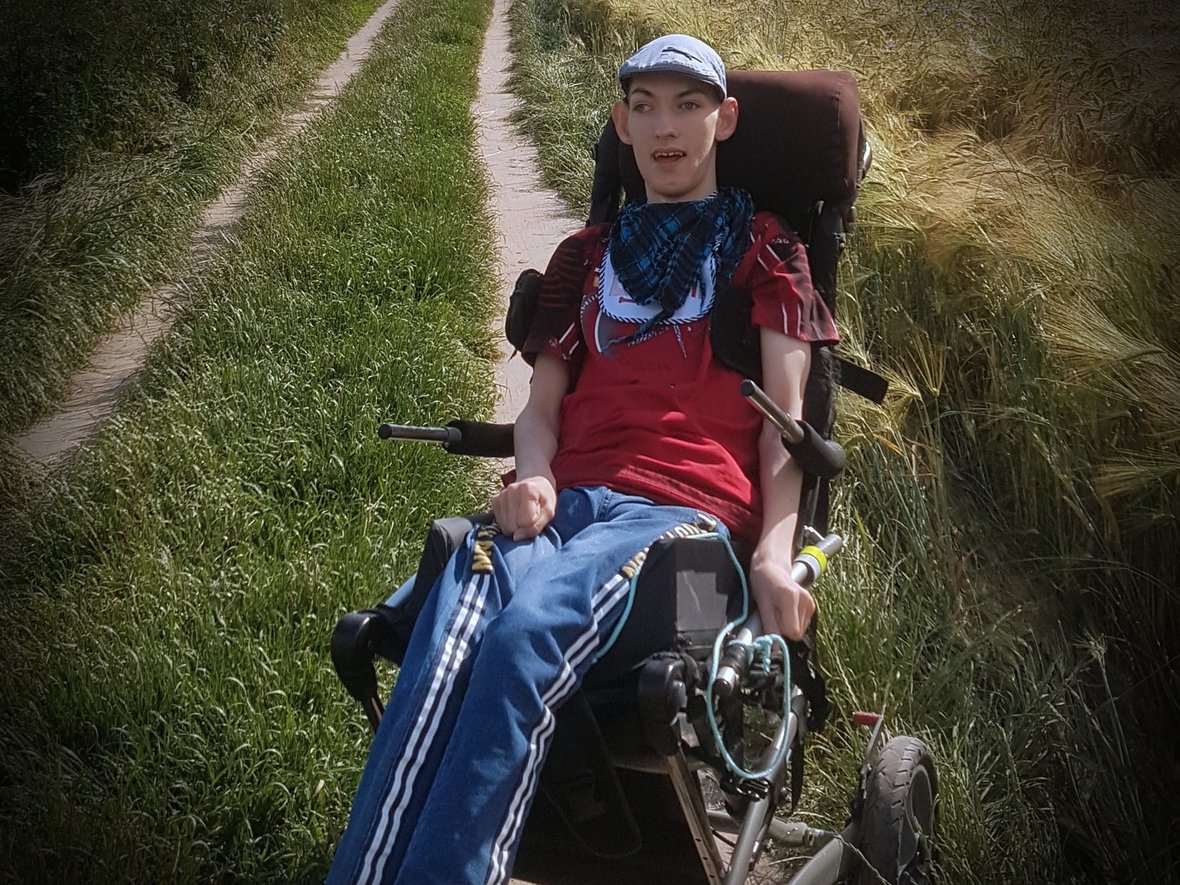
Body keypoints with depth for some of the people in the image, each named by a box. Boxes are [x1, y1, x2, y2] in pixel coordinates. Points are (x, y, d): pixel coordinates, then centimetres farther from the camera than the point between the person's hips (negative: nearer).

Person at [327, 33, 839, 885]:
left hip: (684, 505, -3)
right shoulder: (586, 256, 27)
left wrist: (775, 551, -11)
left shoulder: (764, 248, 17)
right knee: (440, 654, -29)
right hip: (564, 498, 3)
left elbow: (785, 418, 6)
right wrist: (531, 477, -3)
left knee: (523, 642, -34)